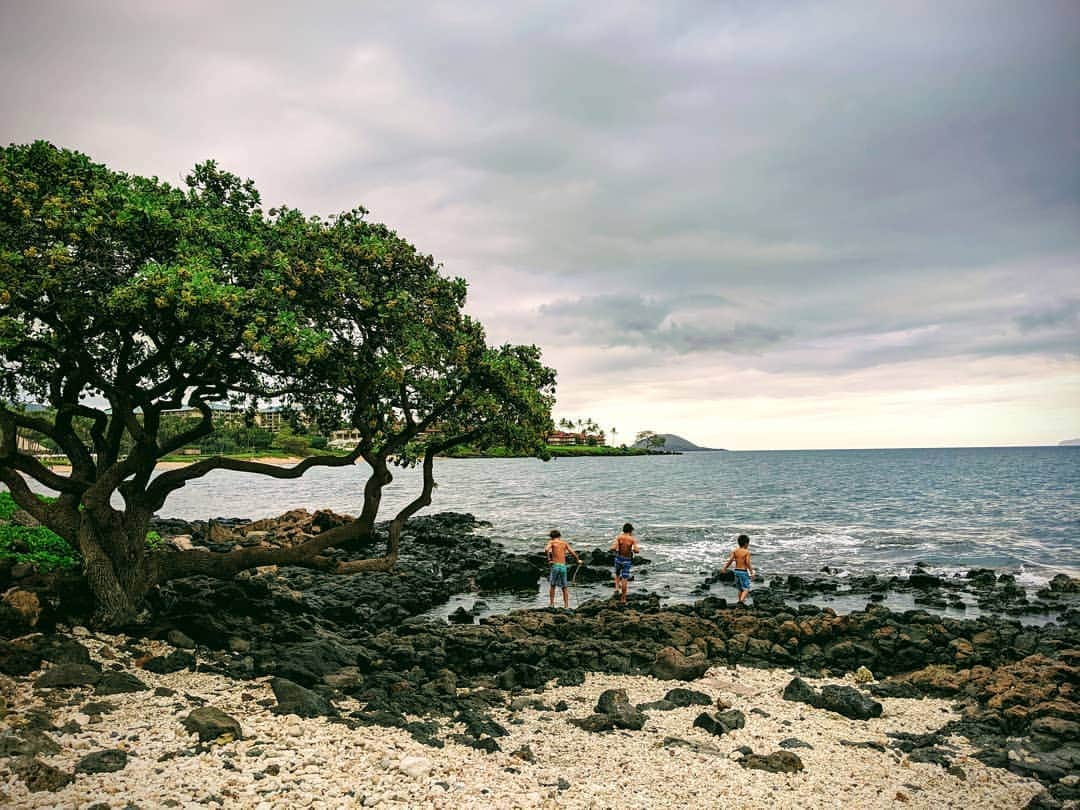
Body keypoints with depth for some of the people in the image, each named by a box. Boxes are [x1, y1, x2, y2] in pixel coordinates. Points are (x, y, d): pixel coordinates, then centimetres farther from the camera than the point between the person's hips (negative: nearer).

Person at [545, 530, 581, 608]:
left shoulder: (551, 542, 4)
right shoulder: (565, 543, 13)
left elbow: (546, 549, -16)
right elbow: (572, 552, 7)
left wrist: (548, 559, -4)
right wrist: (578, 560, 22)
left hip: (555, 565, -2)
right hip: (563, 566, 2)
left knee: (552, 586, 12)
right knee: (564, 587, 12)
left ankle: (552, 604, 5)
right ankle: (566, 606, 8)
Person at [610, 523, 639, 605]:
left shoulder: (619, 537, -7)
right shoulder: (633, 539, -8)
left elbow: (613, 548, -18)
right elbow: (636, 550, -18)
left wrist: (613, 544, 5)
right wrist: (633, 550, 4)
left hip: (618, 558, 1)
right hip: (627, 560, -1)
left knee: (617, 575, 28)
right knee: (624, 579, 3)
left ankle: (617, 588, 6)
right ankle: (623, 599, 3)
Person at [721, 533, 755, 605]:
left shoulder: (735, 551, 3)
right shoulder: (747, 552, -10)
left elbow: (730, 560, -3)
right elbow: (748, 563, -17)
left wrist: (724, 568, 6)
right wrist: (751, 572, -11)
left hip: (736, 571, 6)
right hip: (744, 571, -6)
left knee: (740, 589, 20)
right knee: (746, 589, -4)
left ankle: (740, 600, 25)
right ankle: (741, 600, -24)